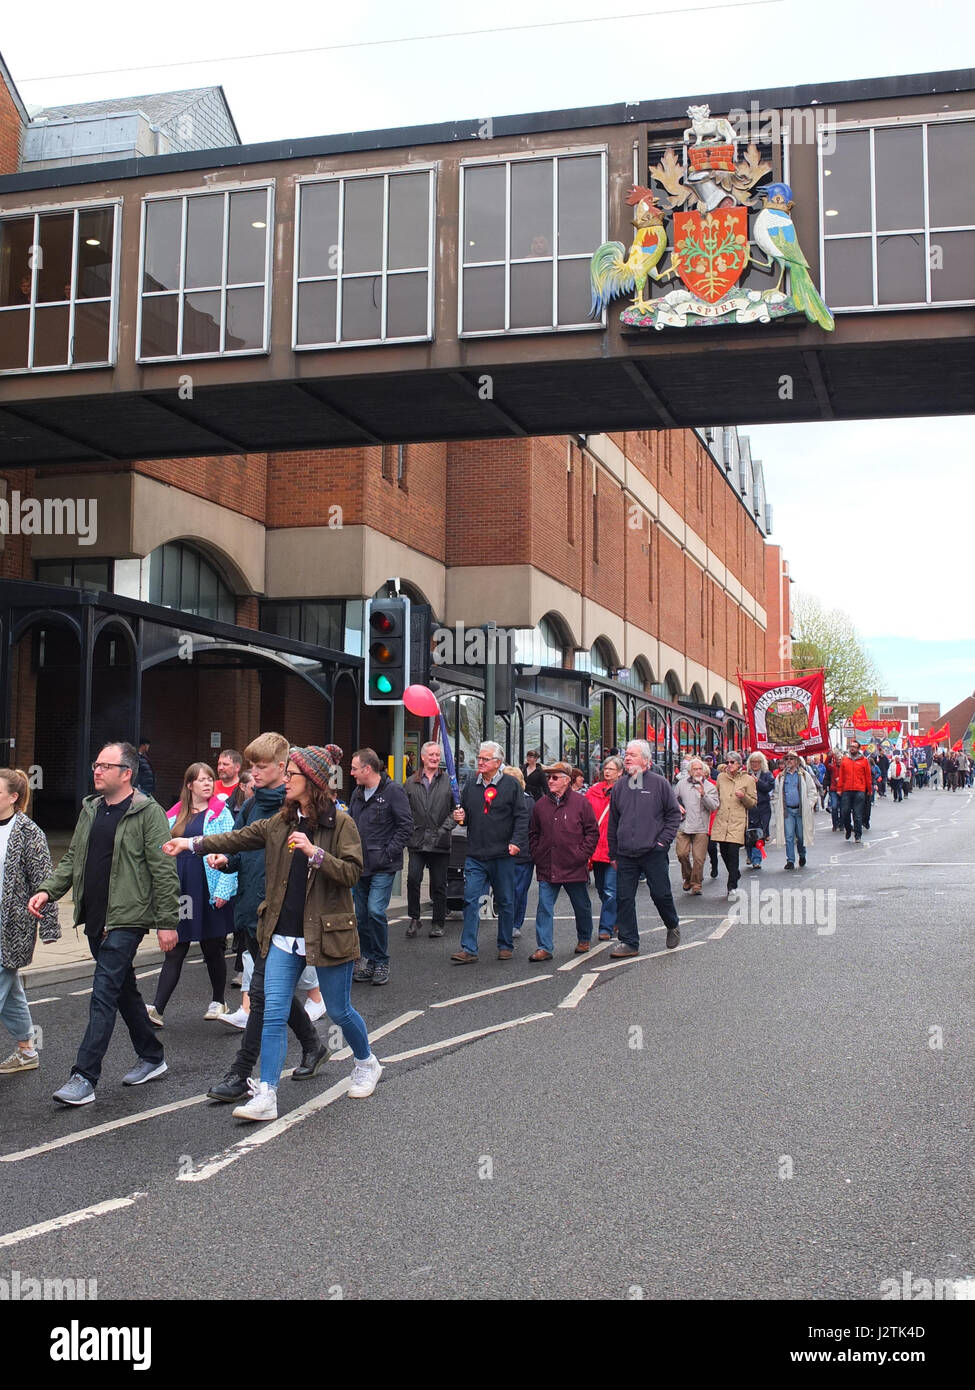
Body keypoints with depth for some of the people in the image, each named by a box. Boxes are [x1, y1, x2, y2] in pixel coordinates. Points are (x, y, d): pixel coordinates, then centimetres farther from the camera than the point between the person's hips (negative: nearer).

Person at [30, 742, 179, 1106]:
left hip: (127, 919, -8)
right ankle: (151, 1057, 31)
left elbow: (164, 871, -12)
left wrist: (167, 922, -14)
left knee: (103, 993, -10)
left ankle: (84, 1077, -8)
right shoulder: (90, 810, 12)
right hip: (94, 919, 8)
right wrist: (47, 890, 2)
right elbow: (72, 859, 18)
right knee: (124, 990, 16)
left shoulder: (148, 813, -11)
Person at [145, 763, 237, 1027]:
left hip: (209, 891, -3)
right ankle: (156, 1009, -5)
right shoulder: (176, 817, 11)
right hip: (181, 890, 3)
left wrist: (224, 889, -13)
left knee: (212, 948, 9)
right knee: (175, 951, 0)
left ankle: (219, 1001, 26)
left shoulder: (220, 814, -1)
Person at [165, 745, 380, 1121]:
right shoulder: (280, 822, 7)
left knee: (339, 1010, 11)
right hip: (283, 935, 5)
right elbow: (239, 838, 13)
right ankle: (265, 1095, 2)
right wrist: (193, 844, 8)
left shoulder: (340, 823, -10)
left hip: (326, 934, -5)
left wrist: (313, 852, -25)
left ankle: (367, 1063, 38)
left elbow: (352, 872, -15)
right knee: (274, 1014, -1)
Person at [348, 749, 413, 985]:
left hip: (383, 866, -7)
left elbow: (406, 825, -10)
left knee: (375, 911, -14)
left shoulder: (392, 792, -9)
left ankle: (381, 961, 1)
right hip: (360, 865, 7)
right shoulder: (357, 794, 14)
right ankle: (367, 959, 20)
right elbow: (350, 825, 21)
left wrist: (390, 852, -14)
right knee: (361, 915, 9)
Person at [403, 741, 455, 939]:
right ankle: (414, 919, 5)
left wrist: (445, 828, -8)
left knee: (439, 884, 5)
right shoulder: (411, 783, 10)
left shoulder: (449, 781, 6)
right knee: (413, 879, -10)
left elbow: (455, 809, 3)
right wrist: (410, 828, -2)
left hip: (440, 842, 0)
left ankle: (439, 923, 16)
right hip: (417, 841, 1)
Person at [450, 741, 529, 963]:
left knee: (505, 902, 9)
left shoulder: (511, 785, -1)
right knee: (471, 901, -4)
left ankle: (506, 946, 22)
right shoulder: (471, 787, 11)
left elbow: (521, 816, -4)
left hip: (502, 855, -3)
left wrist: (516, 841, -15)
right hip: (475, 856, 3)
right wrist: (460, 818, 0)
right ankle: (468, 949, -3)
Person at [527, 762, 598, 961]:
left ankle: (584, 940, 33)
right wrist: (536, 855, 4)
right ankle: (544, 947, 0)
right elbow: (533, 834, 15)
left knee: (582, 907, 13)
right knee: (544, 908, -3)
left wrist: (582, 855, -8)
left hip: (574, 868, -2)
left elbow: (592, 832, -1)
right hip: (547, 869, 2)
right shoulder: (541, 804, 7)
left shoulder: (580, 803, -3)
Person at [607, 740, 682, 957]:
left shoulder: (659, 783, -2)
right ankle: (629, 943, 10)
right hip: (626, 855, 4)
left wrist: (663, 841, -6)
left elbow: (674, 813, 3)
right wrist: (613, 853, 13)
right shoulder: (620, 786, 10)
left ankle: (673, 926, 30)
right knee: (624, 898, 1)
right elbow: (613, 822, 15)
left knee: (660, 894, 2)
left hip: (653, 852, -3)